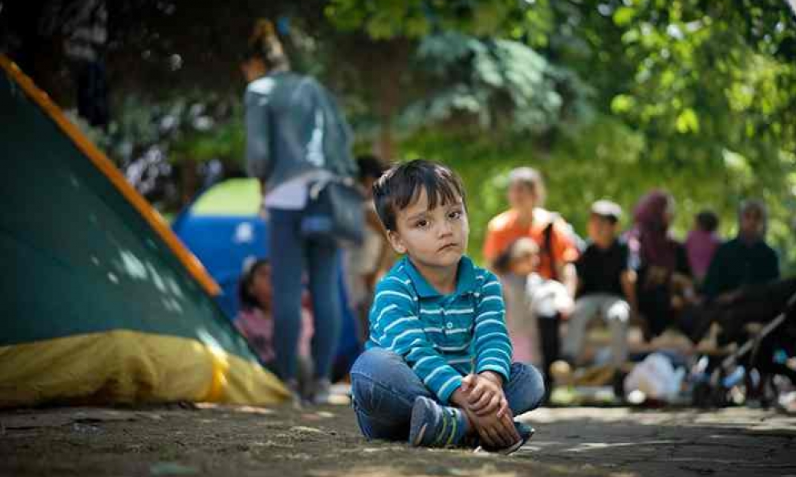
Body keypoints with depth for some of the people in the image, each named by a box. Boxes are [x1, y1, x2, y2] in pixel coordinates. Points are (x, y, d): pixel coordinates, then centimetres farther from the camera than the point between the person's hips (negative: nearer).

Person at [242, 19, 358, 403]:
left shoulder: (260, 91, 3)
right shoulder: (313, 88, 21)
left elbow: (258, 148, -5)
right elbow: (343, 135, 18)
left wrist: (260, 176, 14)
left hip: (288, 195, -5)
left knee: (287, 289, -3)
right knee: (325, 288, 4)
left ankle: (287, 379, -2)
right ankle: (322, 380, 4)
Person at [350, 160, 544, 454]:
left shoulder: (484, 285, 4)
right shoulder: (393, 291, -12)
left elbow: (493, 340, -13)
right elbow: (416, 353, -26)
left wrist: (490, 379, -38)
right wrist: (465, 399, -40)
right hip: (399, 401, -5)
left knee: (530, 379, -12)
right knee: (372, 365, -34)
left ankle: (456, 425, -35)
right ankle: (466, 423, -39)